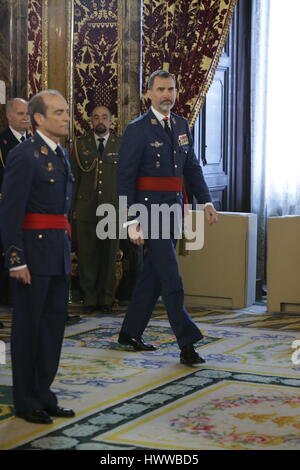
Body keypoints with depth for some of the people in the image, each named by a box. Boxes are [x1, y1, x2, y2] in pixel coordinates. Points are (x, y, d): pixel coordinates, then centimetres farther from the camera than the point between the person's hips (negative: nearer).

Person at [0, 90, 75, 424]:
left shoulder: (61, 154, 14)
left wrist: (67, 251, 17)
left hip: (58, 252, 8)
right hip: (33, 251, -8)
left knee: (53, 324, 12)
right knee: (28, 327, 2)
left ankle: (43, 395, 22)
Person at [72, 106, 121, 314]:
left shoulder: (121, 145, 6)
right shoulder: (81, 144, 8)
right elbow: (74, 177, 9)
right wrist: (74, 207, 4)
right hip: (86, 209, 1)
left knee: (109, 255, 4)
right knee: (87, 255, 1)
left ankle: (106, 299, 14)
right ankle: (90, 299, 10)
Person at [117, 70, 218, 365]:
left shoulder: (181, 125, 12)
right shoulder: (137, 130, -9)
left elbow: (192, 167, 19)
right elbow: (125, 178, -11)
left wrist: (206, 201, 8)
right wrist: (131, 221, -16)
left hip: (173, 207, 7)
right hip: (149, 207, -7)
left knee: (153, 274, 14)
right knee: (170, 277, -9)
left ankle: (130, 332, 27)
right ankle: (187, 344, -8)